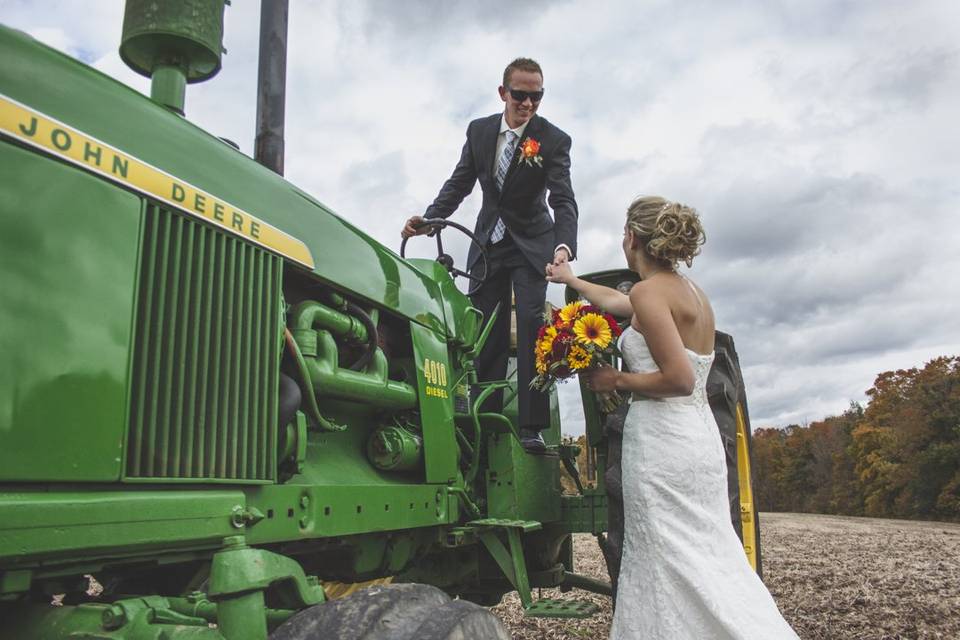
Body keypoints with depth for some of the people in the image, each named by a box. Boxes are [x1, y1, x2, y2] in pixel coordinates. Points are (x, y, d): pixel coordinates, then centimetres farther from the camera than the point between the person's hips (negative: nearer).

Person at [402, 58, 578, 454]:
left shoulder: (553, 140, -14)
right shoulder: (479, 130, -3)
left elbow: (564, 201, -24)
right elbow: (460, 183, 5)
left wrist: (564, 247, -42)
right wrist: (428, 219, -10)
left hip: (531, 244, -3)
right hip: (487, 243, 4)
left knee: (531, 324, -15)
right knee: (484, 333, 2)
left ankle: (532, 427, -12)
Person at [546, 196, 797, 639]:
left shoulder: (650, 290, -11)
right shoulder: (691, 292, 16)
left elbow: (679, 379, -20)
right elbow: (618, 303, 33)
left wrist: (616, 380, -7)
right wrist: (572, 280, 47)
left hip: (662, 441, -9)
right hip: (700, 437, 9)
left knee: (673, 567, -2)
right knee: (705, 562, 12)